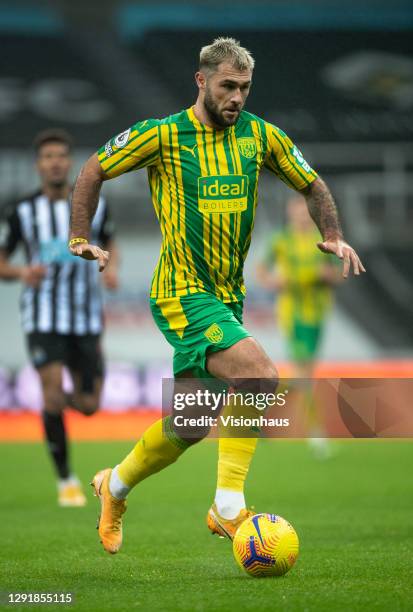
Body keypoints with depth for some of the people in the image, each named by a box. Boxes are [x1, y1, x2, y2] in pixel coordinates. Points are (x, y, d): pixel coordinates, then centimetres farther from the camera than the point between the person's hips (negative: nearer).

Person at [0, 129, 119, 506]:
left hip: (86, 319, 2)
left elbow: (109, 243, 20)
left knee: (89, 404, 1)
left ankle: (59, 400, 39)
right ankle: (66, 479, -3)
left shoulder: (94, 205, 2)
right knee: (53, 389, -17)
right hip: (42, 318, -2)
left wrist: (111, 268, -2)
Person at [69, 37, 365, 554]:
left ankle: (115, 487, 38)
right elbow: (94, 171, 3)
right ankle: (228, 508, -19)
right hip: (183, 295, -6)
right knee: (259, 375, -27)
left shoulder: (259, 136, 3)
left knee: (188, 425, 12)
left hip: (228, 296, 6)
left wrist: (333, 235, 1)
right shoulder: (163, 136, -9)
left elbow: (311, 184, 16)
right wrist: (80, 239, -4)